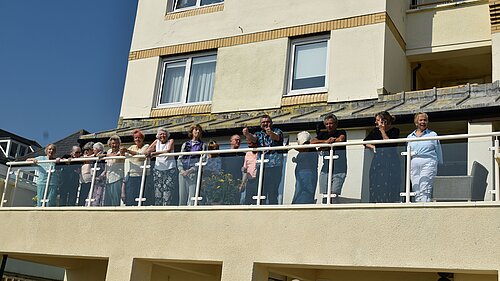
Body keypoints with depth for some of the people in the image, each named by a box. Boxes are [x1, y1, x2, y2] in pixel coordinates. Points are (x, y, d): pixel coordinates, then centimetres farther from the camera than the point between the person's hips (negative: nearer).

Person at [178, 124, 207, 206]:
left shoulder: (202, 145, 11)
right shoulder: (185, 144, 20)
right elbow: (179, 158, 15)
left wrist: (190, 170, -11)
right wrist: (181, 169, -4)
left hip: (194, 171, -3)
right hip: (183, 171, 3)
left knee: (192, 195, -11)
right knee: (182, 195, -1)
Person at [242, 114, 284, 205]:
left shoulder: (277, 132, 10)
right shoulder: (259, 134, 20)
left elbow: (276, 137, -14)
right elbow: (252, 138, -2)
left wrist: (270, 133, -38)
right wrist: (247, 134, -27)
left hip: (275, 166, -3)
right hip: (261, 166, 3)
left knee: (272, 192, -10)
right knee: (261, 191, -3)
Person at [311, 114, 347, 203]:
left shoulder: (341, 132, 11)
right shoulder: (322, 134, 19)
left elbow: (341, 139, -12)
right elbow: (312, 142, 2)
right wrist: (325, 141, -11)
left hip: (339, 170, -3)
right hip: (325, 169, 3)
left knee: (334, 194, -16)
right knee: (324, 195, -4)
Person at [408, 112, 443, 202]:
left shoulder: (433, 135, 10)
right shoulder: (410, 137, 19)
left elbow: (438, 152, 11)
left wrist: (439, 167, 6)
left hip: (428, 164, -4)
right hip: (414, 166, 4)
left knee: (424, 191, -15)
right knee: (416, 192, -1)